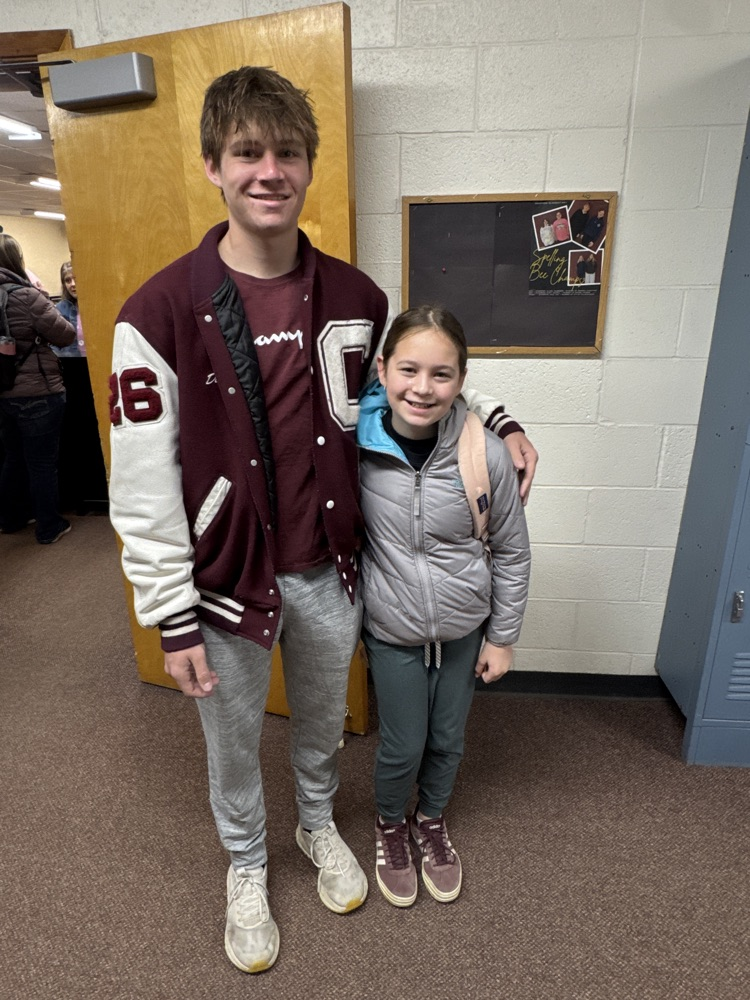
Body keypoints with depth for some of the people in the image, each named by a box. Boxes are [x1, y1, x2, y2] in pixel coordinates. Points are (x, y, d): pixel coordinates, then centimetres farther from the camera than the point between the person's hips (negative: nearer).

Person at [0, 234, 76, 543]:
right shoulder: (25, 296, -17)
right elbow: (65, 335, -11)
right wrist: (43, 303, 4)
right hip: (37, 393, -7)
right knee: (42, 463, 4)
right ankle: (49, 527, 15)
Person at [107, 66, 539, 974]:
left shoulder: (355, 296, -3)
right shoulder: (160, 311, -15)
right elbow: (143, 487, -13)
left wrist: (493, 420, 2)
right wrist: (174, 619, -11)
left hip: (329, 570, 3)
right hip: (226, 582, -2)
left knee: (322, 720, 26)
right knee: (233, 743, 21)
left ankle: (318, 825, 59)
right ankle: (246, 865, 53)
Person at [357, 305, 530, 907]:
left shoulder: (487, 455, -19)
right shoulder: (357, 446, -19)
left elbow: (511, 552, -5)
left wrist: (502, 637, 1)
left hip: (465, 628, 1)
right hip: (393, 631, -1)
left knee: (448, 740, 21)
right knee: (403, 748, 14)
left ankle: (432, 821, 52)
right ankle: (390, 825, 48)